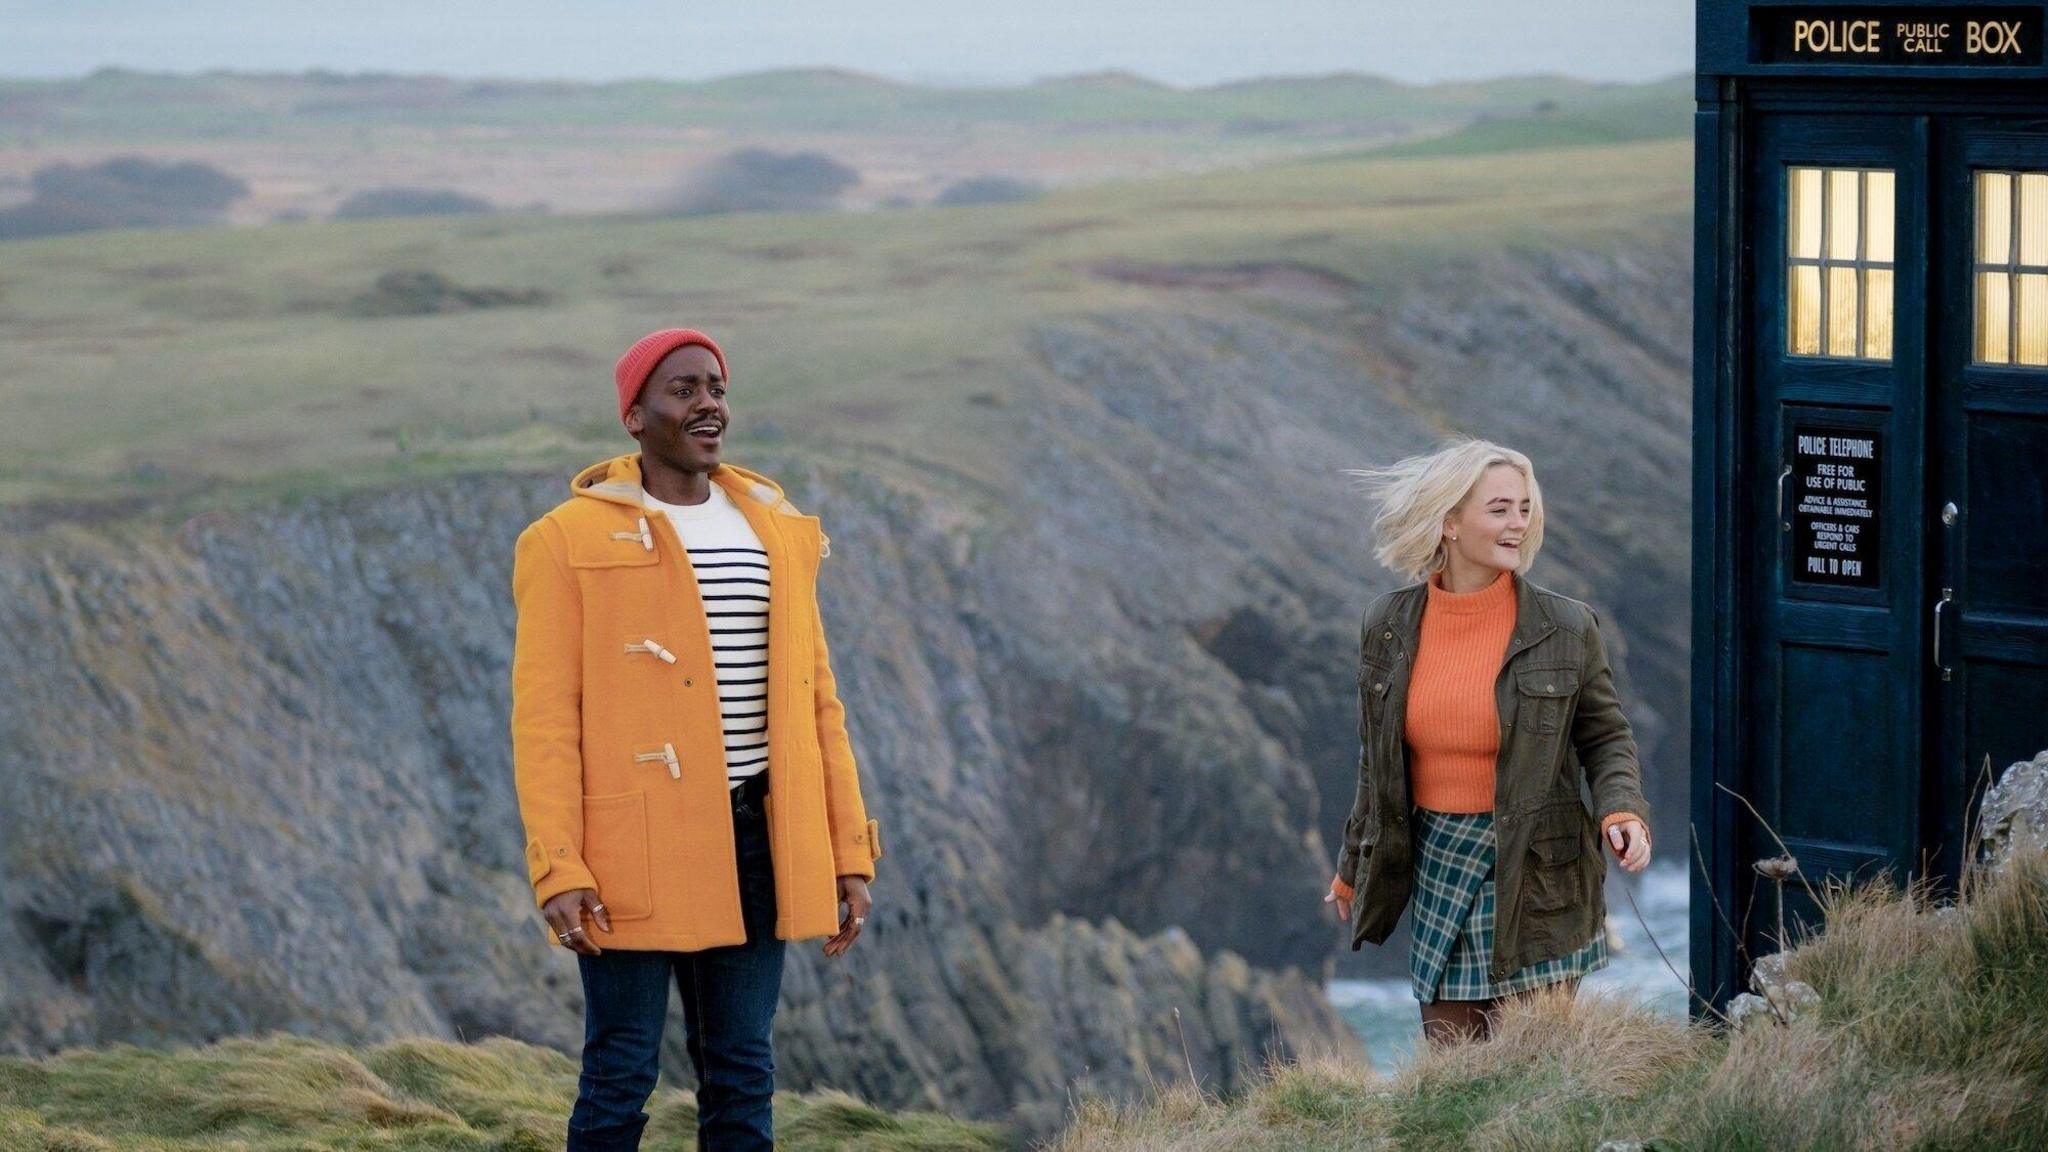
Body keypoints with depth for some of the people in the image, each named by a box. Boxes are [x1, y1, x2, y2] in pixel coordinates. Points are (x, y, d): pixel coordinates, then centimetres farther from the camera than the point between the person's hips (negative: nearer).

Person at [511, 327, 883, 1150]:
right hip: (634, 844, -5)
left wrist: (849, 848, 9)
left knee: (742, 1073, 8)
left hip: (755, 837, 5)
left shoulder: (778, 533, 12)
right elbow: (544, 716, -7)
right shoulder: (572, 539, -3)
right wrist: (557, 869, -16)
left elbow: (814, 697, 14)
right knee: (622, 1075, -3)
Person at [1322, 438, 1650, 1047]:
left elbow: (1605, 738, 4)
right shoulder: (1390, 626, 2)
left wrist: (1623, 811, -16)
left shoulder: (1567, 628, -6)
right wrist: (1352, 871, 20)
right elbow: (1379, 763, 13)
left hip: (1533, 876, -3)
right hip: (1438, 866, 3)